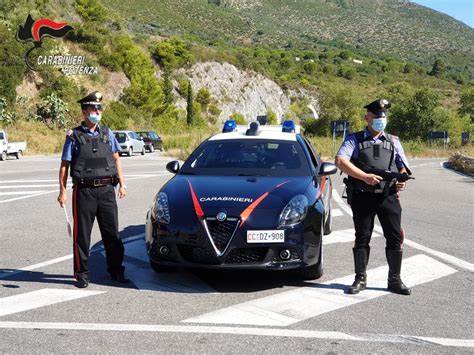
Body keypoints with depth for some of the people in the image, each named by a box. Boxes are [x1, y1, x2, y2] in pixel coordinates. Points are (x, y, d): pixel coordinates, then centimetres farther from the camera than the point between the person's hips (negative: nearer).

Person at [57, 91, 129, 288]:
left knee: (112, 233, 6)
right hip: (84, 191, -3)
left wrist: (121, 183, 10)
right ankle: (82, 274, 13)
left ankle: (116, 270, 17)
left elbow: (116, 159, 18)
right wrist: (62, 191, -8)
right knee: (82, 235, 2)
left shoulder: (107, 133, 11)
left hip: (107, 190, 3)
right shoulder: (74, 136, 1)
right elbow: (64, 165, 0)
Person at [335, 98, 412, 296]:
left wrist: (403, 179, -7)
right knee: (362, 238, 3)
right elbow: (340, 161, -10)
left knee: (395, 238, 0)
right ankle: (360, 279, 13)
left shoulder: (393, 141, 17)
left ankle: (395, 280, 12)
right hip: (363, 196, -3)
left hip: (389, 196, 3)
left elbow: (403, 167, 17)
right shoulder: (354, 139, 5)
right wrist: (365, 177, -19)